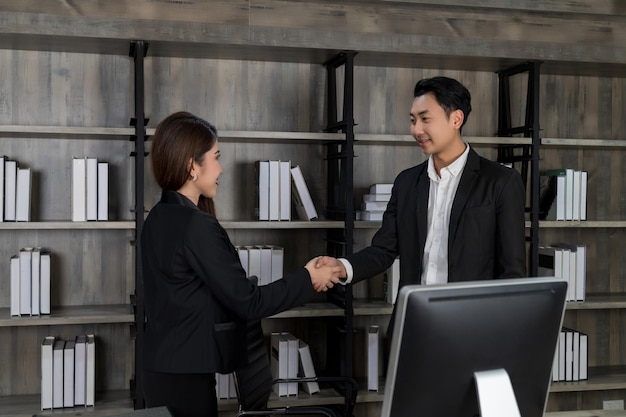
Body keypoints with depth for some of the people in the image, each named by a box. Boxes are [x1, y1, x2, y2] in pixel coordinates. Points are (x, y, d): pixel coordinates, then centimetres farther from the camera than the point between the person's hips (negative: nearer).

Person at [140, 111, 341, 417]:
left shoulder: (159, 218, 6)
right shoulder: (197, 226, -21)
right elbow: (246, 302, -19)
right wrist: (307, 279, -8)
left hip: (165, 367, 9)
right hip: (185, 374, -9)